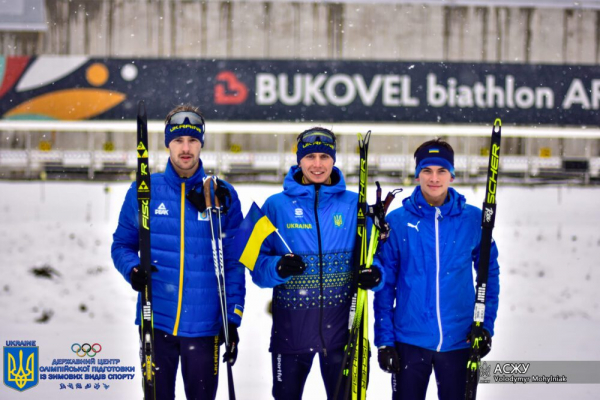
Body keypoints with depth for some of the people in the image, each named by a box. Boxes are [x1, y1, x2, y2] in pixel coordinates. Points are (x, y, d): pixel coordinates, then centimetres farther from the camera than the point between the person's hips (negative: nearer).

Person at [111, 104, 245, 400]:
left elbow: (234, 262, 3)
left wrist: (233, 319, -2)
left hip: (204, 324, 0)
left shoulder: (223, 195, 1)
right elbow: (122, 244, 9)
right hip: (156, 320, 0)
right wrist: (132, 269, -13)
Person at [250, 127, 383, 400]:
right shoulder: (276, 205, 1)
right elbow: (258, 262, 0)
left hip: (341, 326, 0)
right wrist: (278, 268, -22)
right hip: (290, 327, 0)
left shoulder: (354, 205, 3)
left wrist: (374, 275, -16)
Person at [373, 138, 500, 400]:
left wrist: (486, 325, 0)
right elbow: (385, 284, -1)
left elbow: (489, 273, 7)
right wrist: (384, 339, -4)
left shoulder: (473, 219, -2)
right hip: (409, 339, -1)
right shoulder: (397, 222, -4)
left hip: (459, 340, 1)